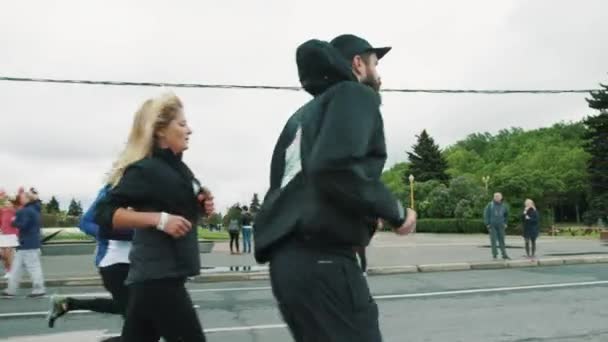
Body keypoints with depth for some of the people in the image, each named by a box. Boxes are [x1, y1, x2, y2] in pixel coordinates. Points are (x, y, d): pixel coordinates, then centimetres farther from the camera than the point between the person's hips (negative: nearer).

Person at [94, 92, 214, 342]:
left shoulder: (177, 168, 13)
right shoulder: (145, 169, -14)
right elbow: (104, 213, -20)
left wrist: (201, 207, 5)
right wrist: (160, 219, -27)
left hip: (165, 275, 9)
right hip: (157, 277, -9)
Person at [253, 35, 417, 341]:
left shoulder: (304, 113, 23)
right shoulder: (356, 95, 0)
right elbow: (336, 168, -20)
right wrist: (395, 211, -7)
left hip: (287, 258, 9)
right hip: (321, 260, -9)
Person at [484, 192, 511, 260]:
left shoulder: (504, 206, 5)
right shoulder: (490, 205, -5)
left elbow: (506, 215, 19)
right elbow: (486, 215, -4)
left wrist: (505, 223, 11)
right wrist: (487, 224, -9)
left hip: (500, 226, 3)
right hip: (492, 226, -3)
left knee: (502, 240, 4)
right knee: (493, 240, -1)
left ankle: (504, 255, 9)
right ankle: (495, 254, 5)